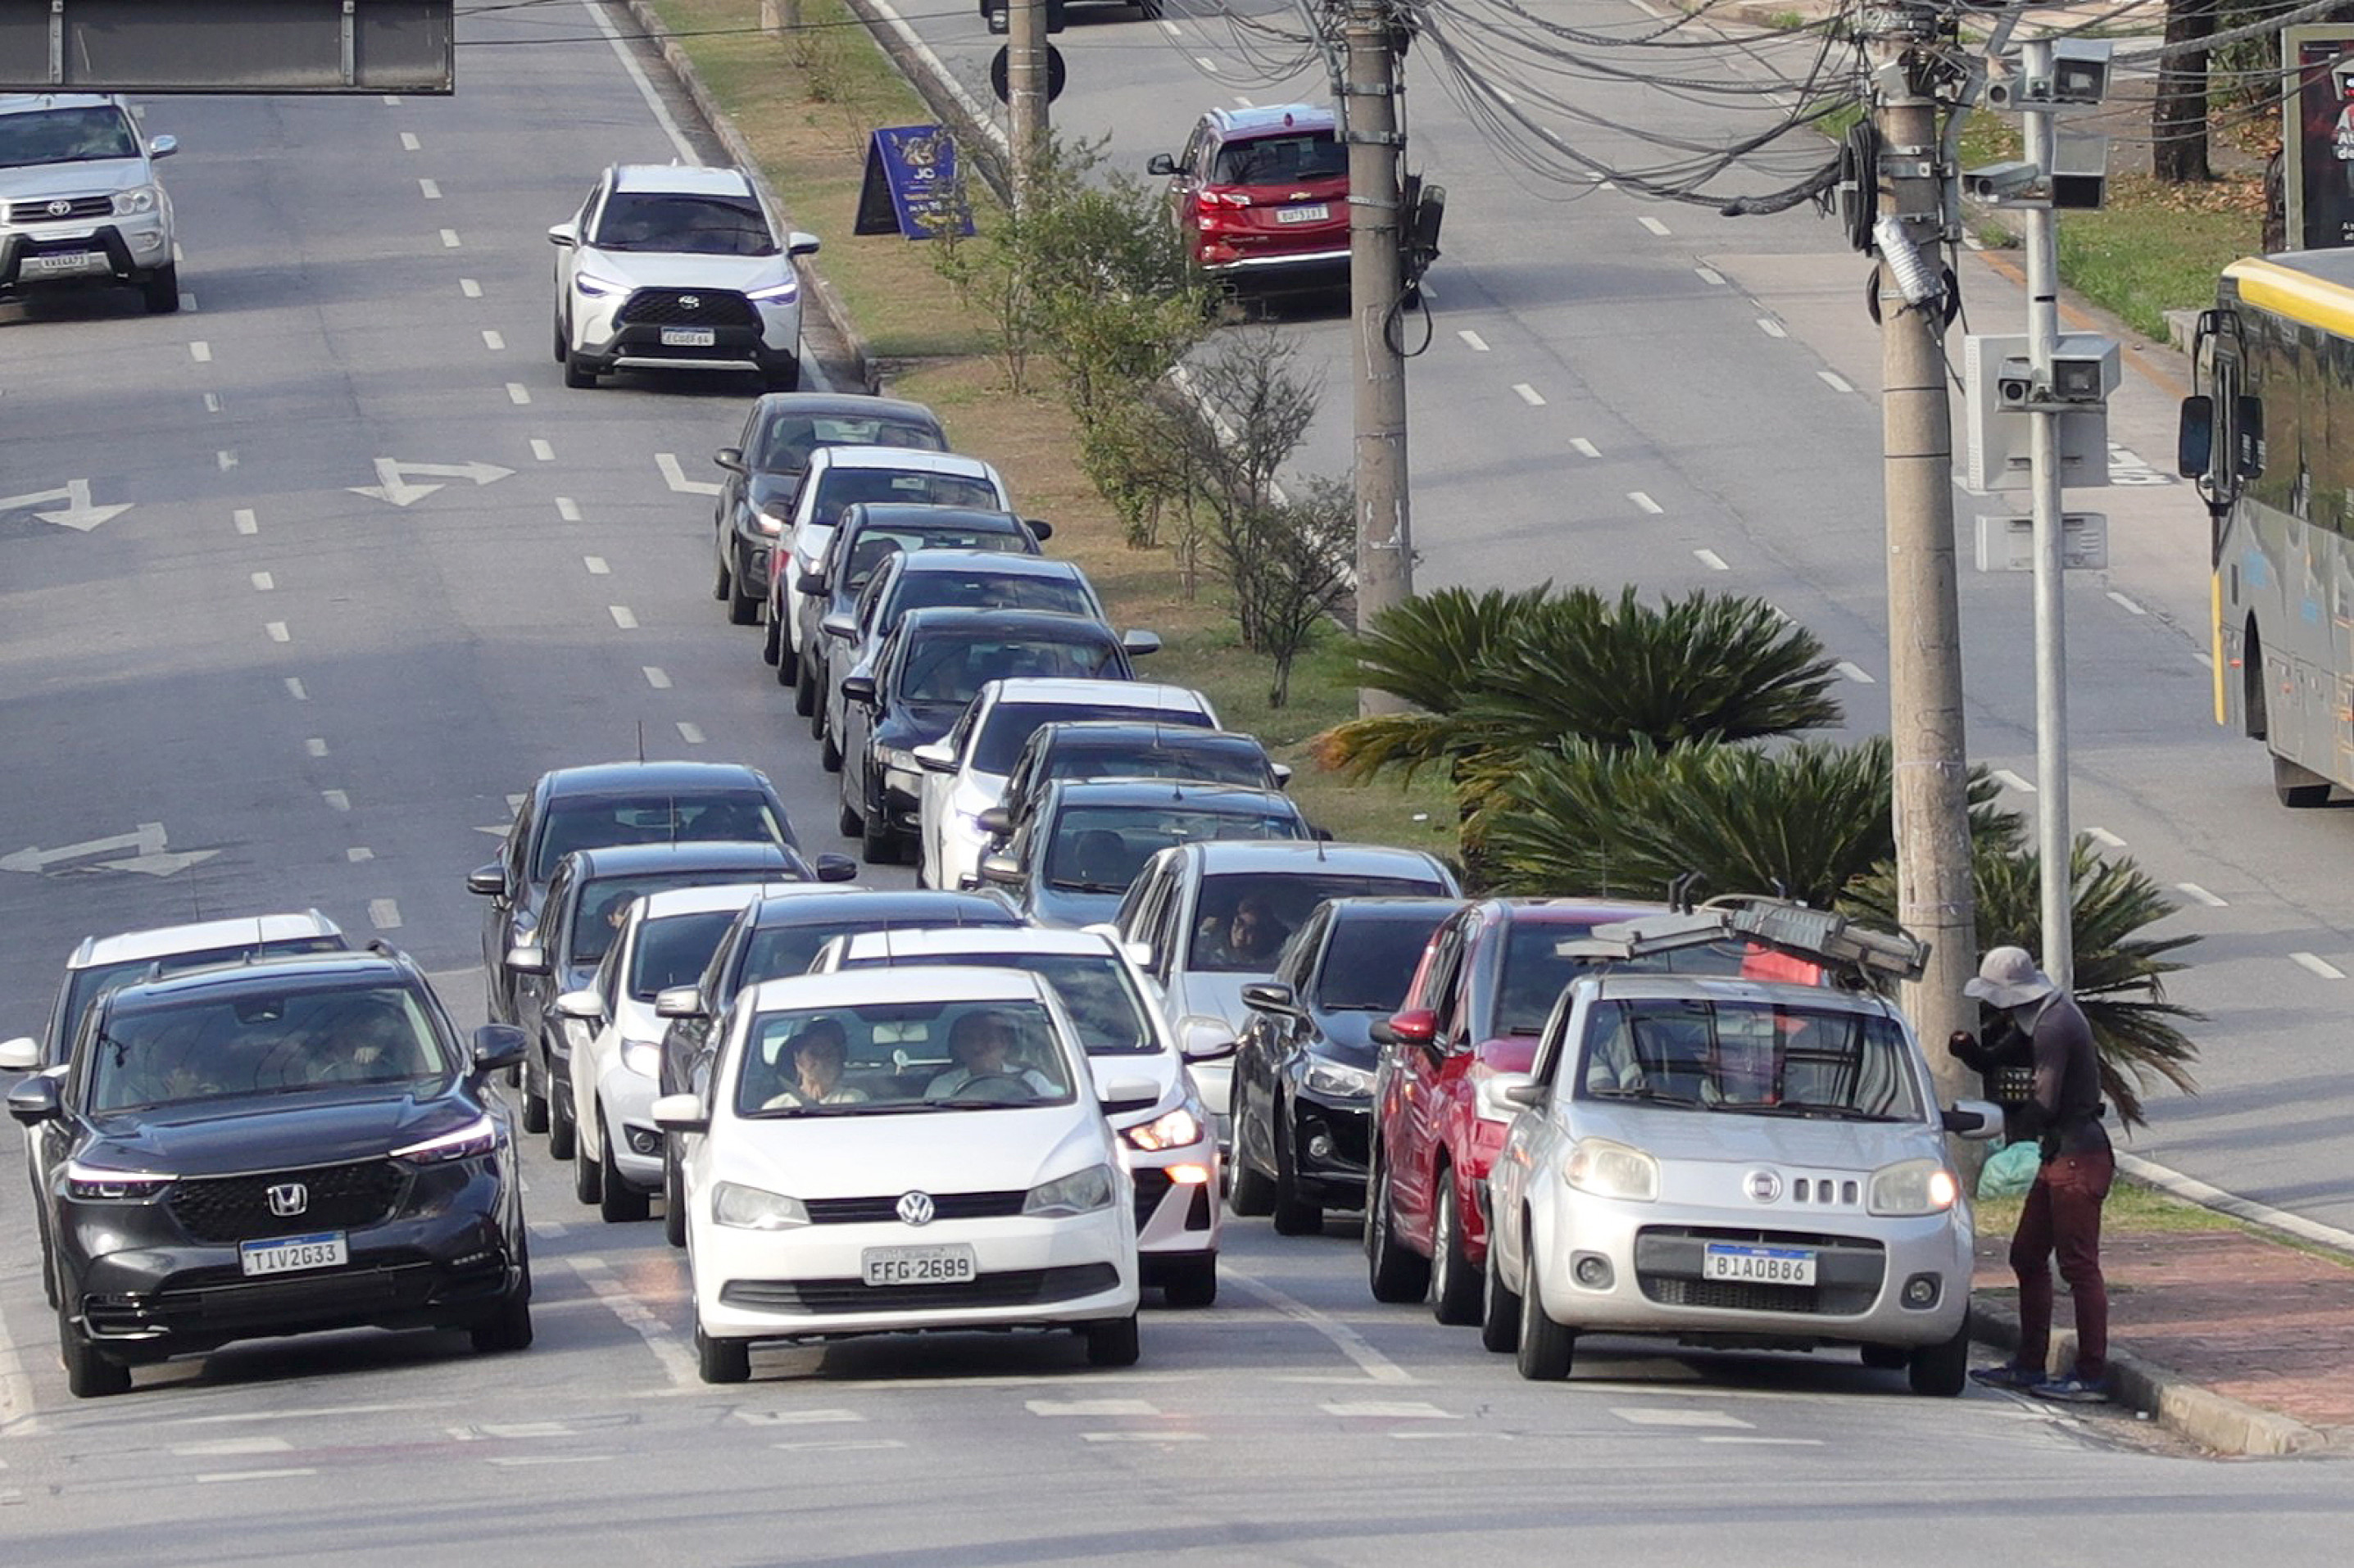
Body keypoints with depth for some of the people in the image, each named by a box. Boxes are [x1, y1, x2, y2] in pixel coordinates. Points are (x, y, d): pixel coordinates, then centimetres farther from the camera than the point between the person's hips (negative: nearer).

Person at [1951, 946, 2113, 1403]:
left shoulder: (2054, 1027, -19)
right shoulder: (2036, 1021, 13)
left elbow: (2045, 1104, -21)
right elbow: (1995, 1062, 23)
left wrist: (2001, 1127, -6)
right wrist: (1970, 1049, 0)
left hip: (2078, 1159, -11)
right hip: (2059, 1157, 11)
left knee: (2079, 1266, -7)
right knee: (2027, 1258, 15)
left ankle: (2092, 1377, -5)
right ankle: (2029, 1366, 22)